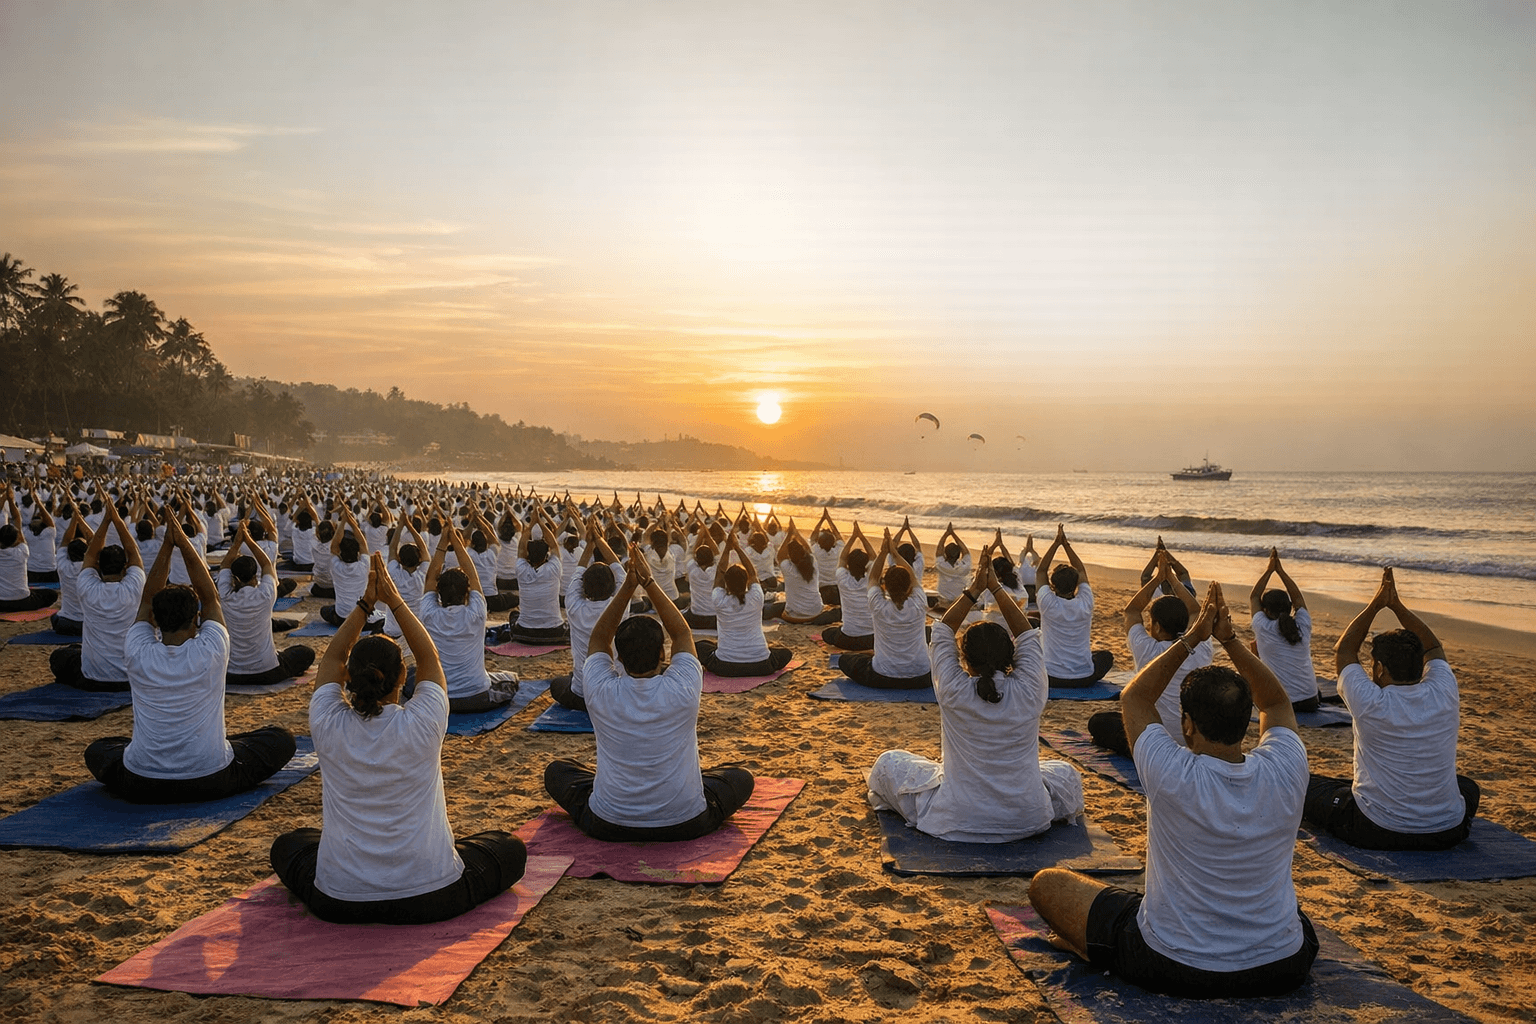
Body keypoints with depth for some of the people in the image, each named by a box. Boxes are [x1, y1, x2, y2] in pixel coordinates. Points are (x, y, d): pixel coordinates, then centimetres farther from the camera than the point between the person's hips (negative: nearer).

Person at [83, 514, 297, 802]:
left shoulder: (138, 655, -6)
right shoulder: (211, 652, -11)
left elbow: (148, 599, 7)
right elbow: (210, 597, 3)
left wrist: (167, 544, 2)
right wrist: (183, 543, 1)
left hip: (141, 786, 3)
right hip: (211, 783, -2)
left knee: (97, 750, 34)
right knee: (282, 738, 17)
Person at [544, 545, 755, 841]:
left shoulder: (602, 692, -16)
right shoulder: (683, 690, -18)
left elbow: (598, 640, 3)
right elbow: (682, 633, 1)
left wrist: (628, 587, -6)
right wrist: (649, 583, -2)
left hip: (608, 825, 0)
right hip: (685, 824, 0)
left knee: (557, 771, 25)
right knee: (741, 777, 24)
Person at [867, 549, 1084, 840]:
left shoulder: (953, 692, -15)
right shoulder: (1029, 691, -13)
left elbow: (942, 633, 1)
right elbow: (1027, 635, 4)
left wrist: (973, 591, 2)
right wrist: (995, 587, 4)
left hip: (955, 822, -2)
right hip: (1027, 821, 2)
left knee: (888, 762, 17)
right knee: (1065, 772, 32)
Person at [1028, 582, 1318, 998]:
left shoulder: (1174, 776, -25)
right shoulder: (1285, 772, -16)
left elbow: (1133, 697, -5)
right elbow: (1276, 701, 6)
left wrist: (1191, 639, -5)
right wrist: (1229, 639, -3)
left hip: (1173, 969, -4)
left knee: (1046, 884, 10)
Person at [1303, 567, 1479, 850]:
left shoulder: (1371, 704, -18)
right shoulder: (1445, 696, -9)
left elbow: (1343, 651, 1)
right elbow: (1433, 648, 13)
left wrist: (1375, 605, 4)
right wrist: (1396, 605, 11)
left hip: (1377, 833, -4)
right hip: (1448, 833, 4)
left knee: (1306, 785, 18)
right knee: (1467, 787, 36)